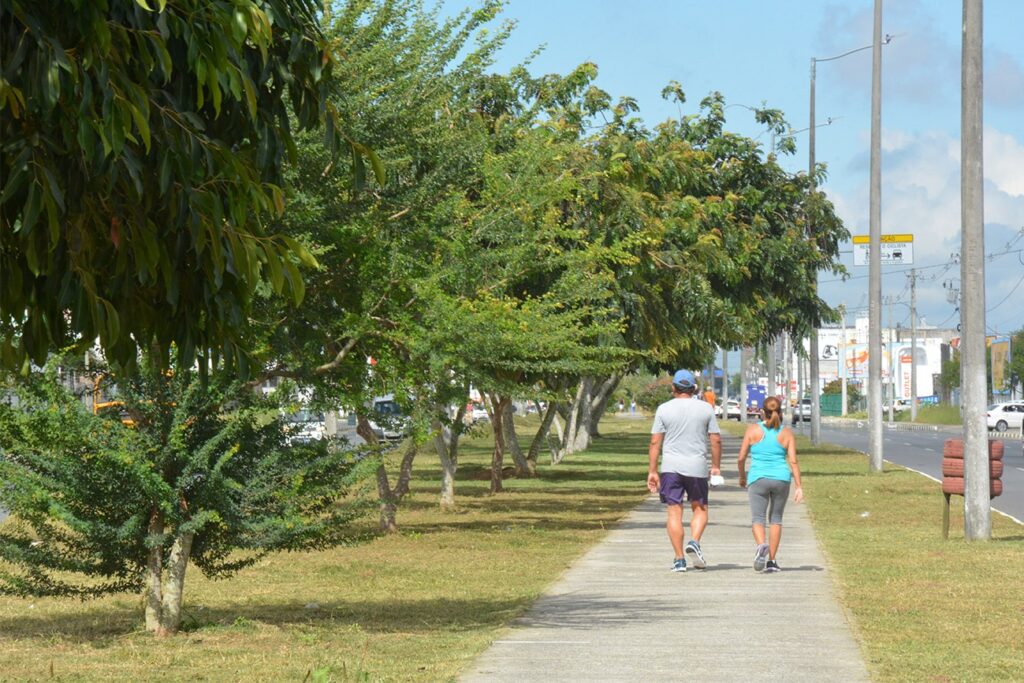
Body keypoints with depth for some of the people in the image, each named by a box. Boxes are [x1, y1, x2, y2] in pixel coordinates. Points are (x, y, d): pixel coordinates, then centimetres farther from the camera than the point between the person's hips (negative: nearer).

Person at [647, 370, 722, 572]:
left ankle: (679, 559, -1)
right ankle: (694, 542, -10)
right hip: (697, 466, 0)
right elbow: (716, 440, 2)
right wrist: (716, 466, 12)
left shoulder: (664, 409, 0)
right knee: (700, 508, 15)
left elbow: (655, 442, -2)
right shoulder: (706, 409, 2)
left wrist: (652, 470, 2)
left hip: (671, 467, 0)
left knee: (674, 512, 2)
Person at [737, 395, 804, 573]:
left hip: (758, 478, -2)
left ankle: (761, 545, -31)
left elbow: (741, 458, 1)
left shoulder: (753, 430, -1)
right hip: (781, 478, 2)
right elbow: (793, 461, -4)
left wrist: (742, 476, 19)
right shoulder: (787, 433, 2)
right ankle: (771, 561, 14)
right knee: (776, 518, 15)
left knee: (757, 518, 0)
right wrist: (799, 487, -2)